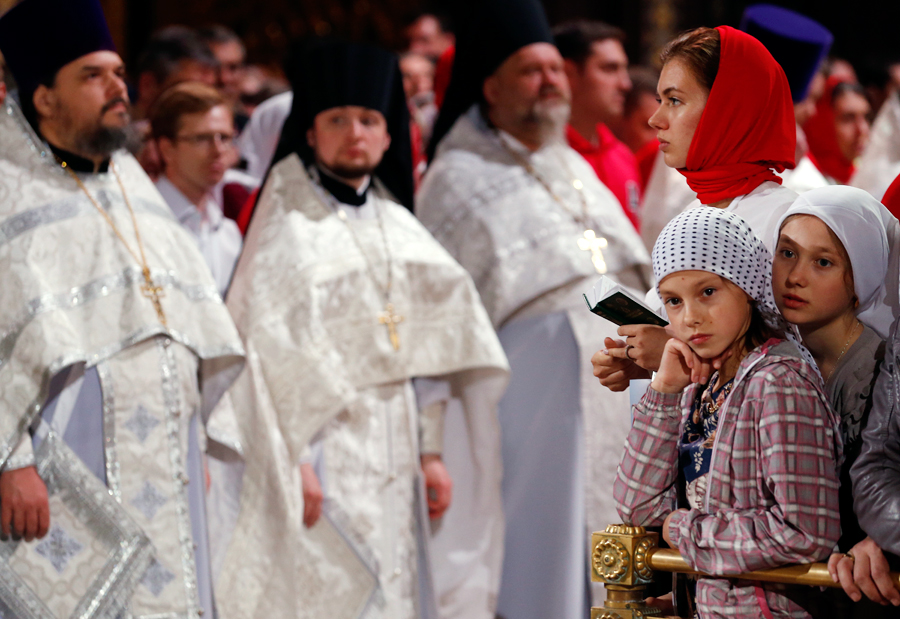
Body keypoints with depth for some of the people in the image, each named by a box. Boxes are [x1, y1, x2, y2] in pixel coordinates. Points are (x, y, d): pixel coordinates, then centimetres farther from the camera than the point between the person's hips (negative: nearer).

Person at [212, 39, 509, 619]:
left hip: (394, 461, 6)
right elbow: (265, 346, -10)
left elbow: (424, 352, 15)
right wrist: (292, 459, -18)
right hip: (322, 451, -6)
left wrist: (432, 452, 8)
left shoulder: (399, 228, 14)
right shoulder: (288, 223, -3)